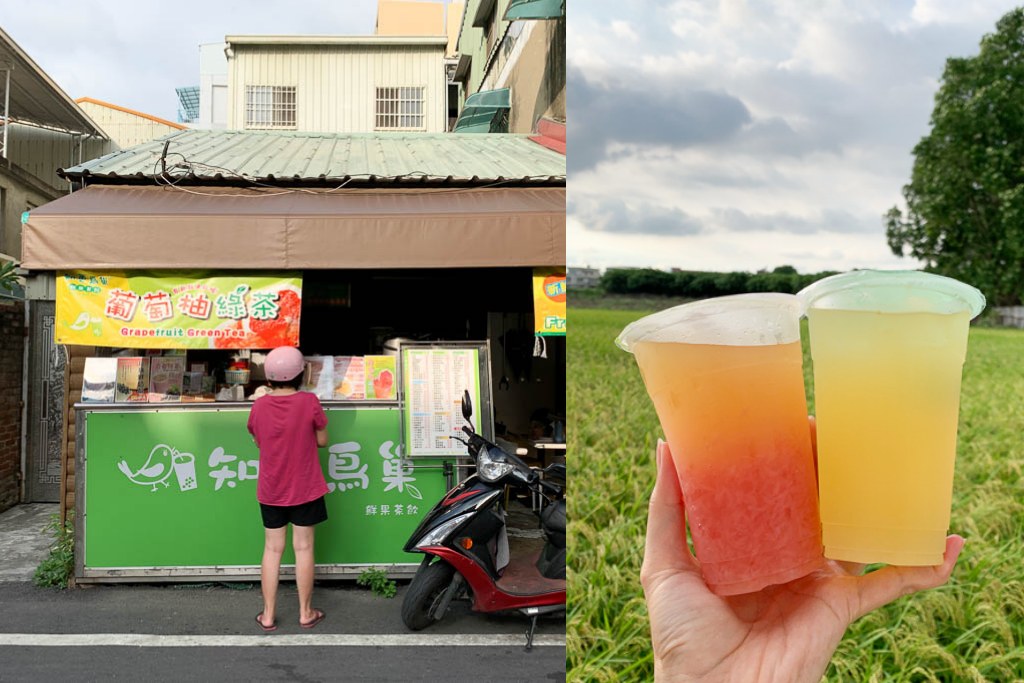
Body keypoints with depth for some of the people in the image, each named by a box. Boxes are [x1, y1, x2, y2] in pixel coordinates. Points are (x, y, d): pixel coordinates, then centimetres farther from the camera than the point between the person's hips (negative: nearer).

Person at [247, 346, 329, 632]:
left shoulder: (259, 406, -7)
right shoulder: (309, 402, -15)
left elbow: (258, 441, 8)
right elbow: (322, 440, -6)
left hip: (270, 490, 2)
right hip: (305, 489, -2)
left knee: (272, 549, 11)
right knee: (303, 548, 7)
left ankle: (268, 615, 17)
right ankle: (306, 613, 17)